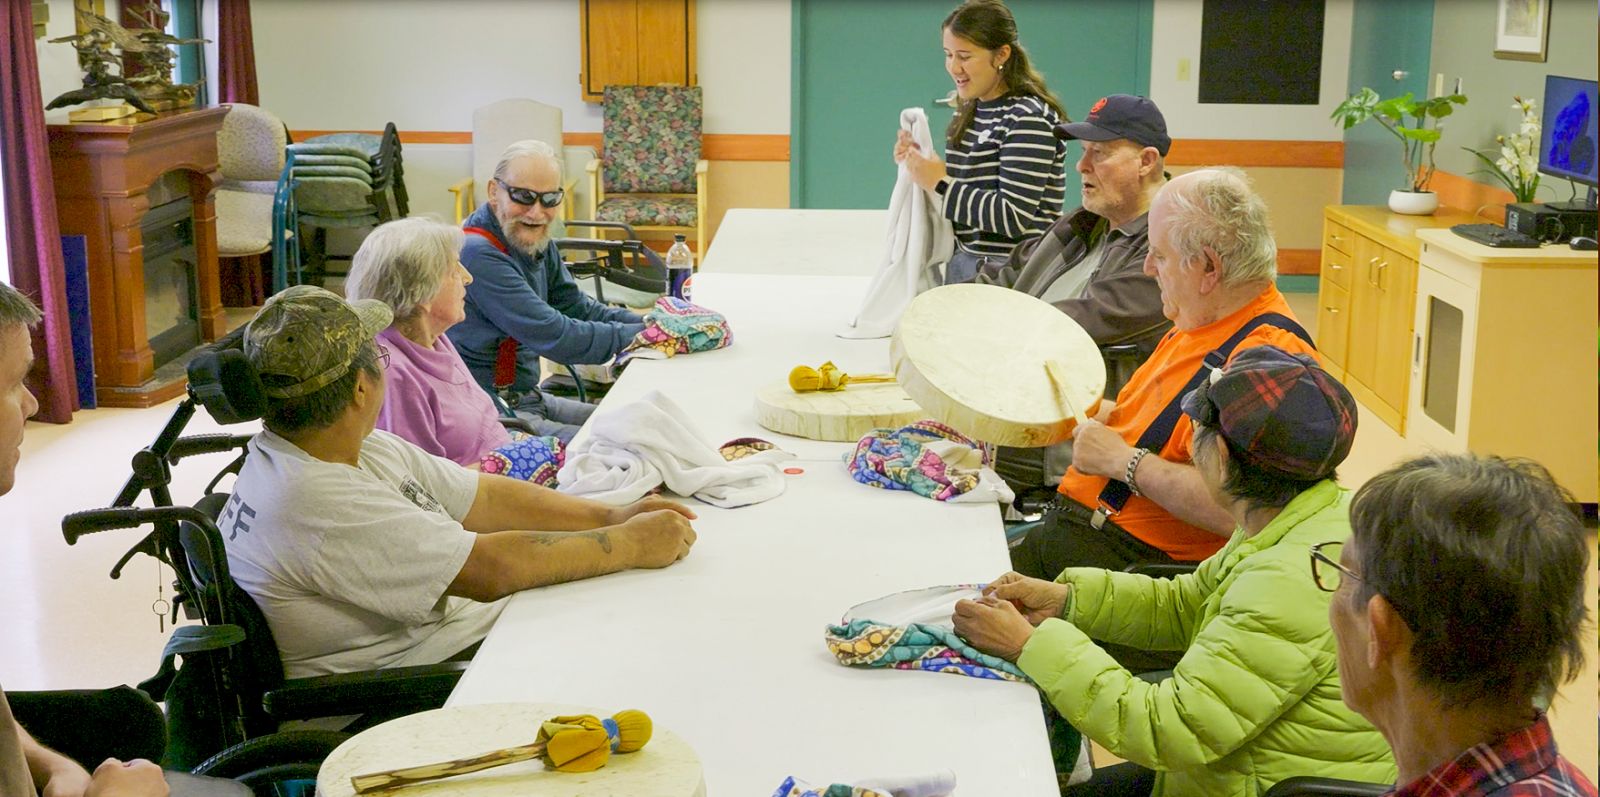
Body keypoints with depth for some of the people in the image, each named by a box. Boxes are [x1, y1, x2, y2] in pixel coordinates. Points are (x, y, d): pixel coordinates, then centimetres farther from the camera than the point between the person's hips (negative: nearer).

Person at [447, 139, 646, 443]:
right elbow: (555, 337, -25)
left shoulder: (538, 242, 6)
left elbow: (577, 307, 11)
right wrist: (642, 335, -19)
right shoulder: (477, 255, -23)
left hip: (528, 396, 10)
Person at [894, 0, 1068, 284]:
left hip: (1009, 273, -8)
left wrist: (941, 183, -18)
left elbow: (1014, 216, -21)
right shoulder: (968, 112, 12)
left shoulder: (1029, 119, -15)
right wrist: (918, 163, 2)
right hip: (962, 262, 8)